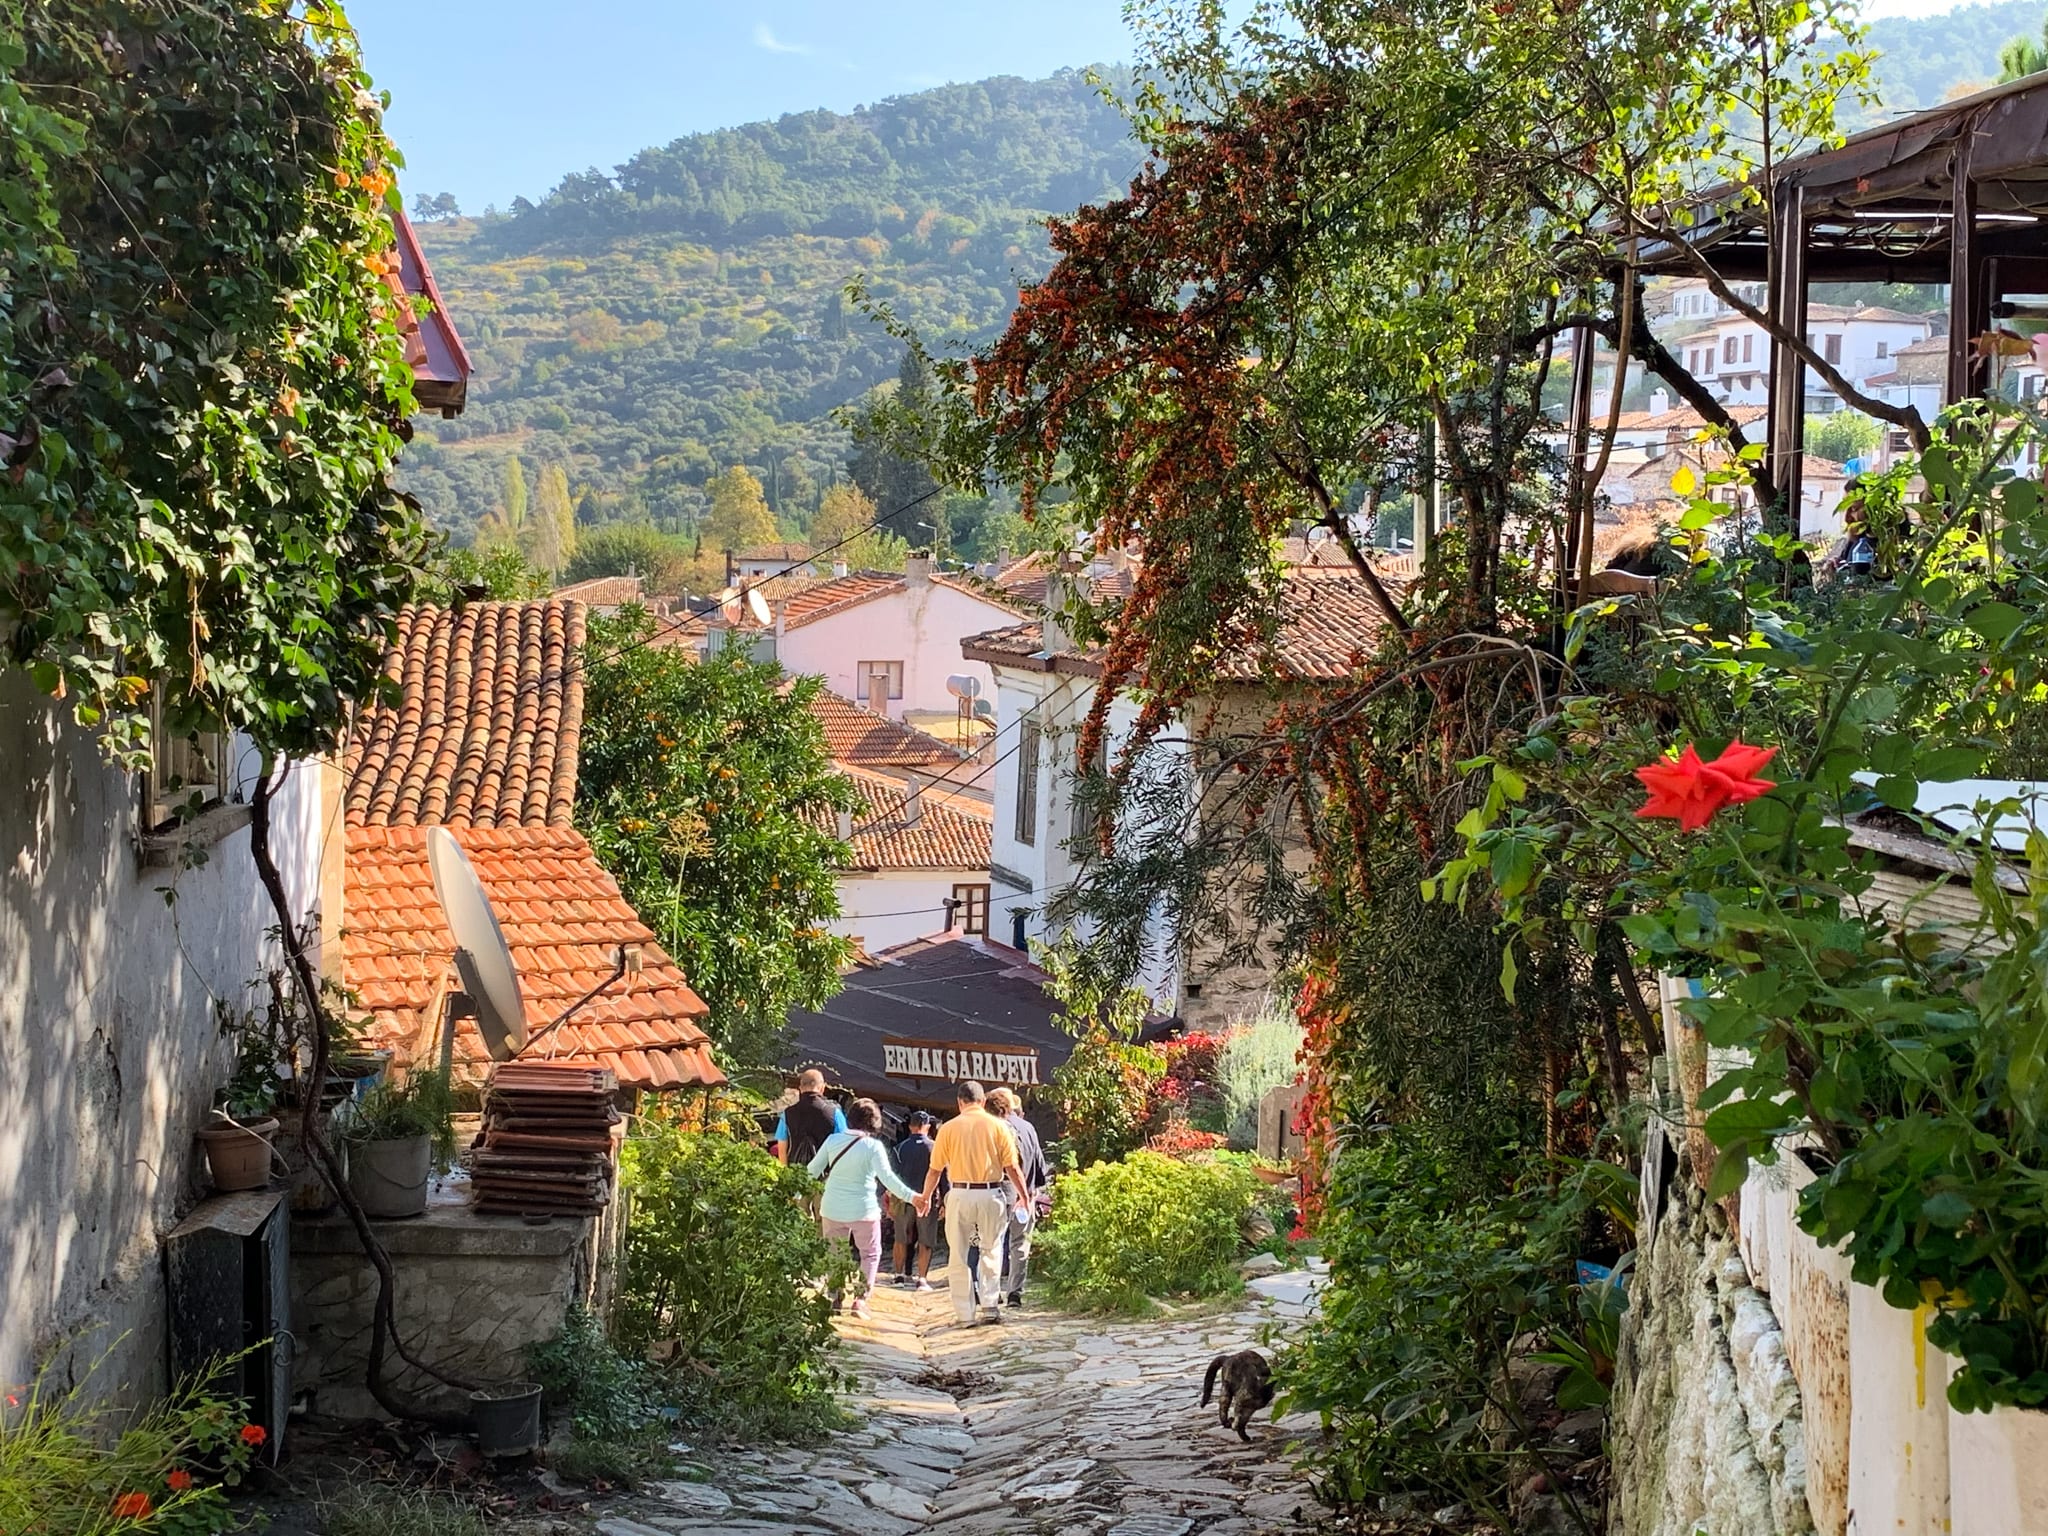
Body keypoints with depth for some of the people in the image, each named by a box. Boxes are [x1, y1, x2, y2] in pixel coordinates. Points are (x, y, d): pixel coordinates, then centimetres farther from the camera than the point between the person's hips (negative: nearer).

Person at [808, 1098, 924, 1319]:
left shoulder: (833, 1140, -1)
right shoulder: (873, 1146, -11)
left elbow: (813, 1170, 8)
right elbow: (887, 1177, -18)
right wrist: (911, 1196, -17)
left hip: (832, 1209, 3)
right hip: (863, 1209, -3)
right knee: (870, 1253, 12)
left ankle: (834, 1298, 8)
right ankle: (861, 1299, 1)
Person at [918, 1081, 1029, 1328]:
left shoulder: (949, 1128, 1)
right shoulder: (998, 1126, 1)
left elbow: (935, 1170, 3)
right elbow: (1012, 1167, 0)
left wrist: (925, 1198, 17)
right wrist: (1023, 1195, 11)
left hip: (960, 1195, 0)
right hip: (991, 1194, 1)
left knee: (959, 1256, 7)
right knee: (990, 1251, 15)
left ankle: (966, 1314, 6)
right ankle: (990, 1304, 4)